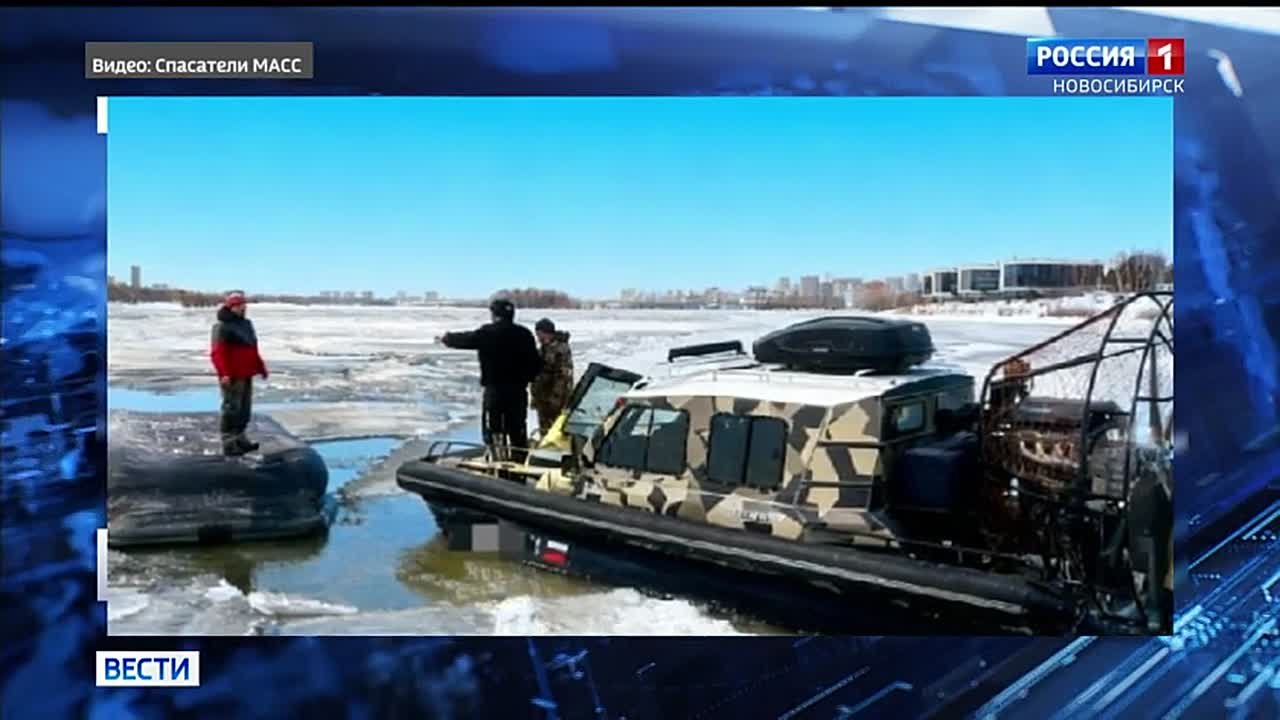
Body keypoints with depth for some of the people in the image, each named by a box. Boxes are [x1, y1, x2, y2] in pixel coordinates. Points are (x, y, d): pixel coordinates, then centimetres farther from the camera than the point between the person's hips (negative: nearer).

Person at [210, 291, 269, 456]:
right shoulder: (222, 327, -12)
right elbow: (217, 352, -20)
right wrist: (224, 373, -28)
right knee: (231, 409, -7)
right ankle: (229, 444, -3)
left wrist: (261, 367, 22)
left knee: (245, 409, 15)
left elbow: (252, 350, 25)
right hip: (232, 377, -9)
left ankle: (240, 439, 26)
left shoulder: (246, 324, 18)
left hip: (246, 375, 9)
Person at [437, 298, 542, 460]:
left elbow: (465, 340, 5)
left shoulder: (487, 333, -8)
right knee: (518, 430, 12)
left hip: (494, 389, -4)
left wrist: (446, 338, 24)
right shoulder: (524, 334, 3)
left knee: (493, 429, 1)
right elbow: (536, 362, 3)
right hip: (518, 390, 4)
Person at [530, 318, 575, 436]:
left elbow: (563, 376, -19)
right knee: (544, 429, 15)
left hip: (555, 399, -9)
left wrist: (555, 398, -22)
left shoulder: (561, 349, -15)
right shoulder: (544, 349, 14)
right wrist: (535, 396, 20)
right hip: (543, 399, 9)